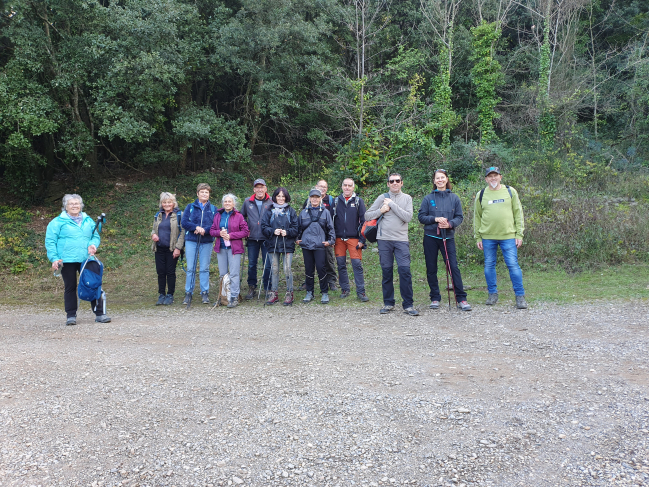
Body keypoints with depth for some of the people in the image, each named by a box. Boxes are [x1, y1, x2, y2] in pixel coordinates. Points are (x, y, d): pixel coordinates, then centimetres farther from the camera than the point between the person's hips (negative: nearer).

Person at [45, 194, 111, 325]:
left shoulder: (88, 221, 14)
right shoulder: (57, 222, 3)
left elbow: (96, 236, 18)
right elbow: (50, 241, 0)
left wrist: (93, 244, -5)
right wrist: (54, 258, -9)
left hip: (86, 260, 3)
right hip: (67, 261, -2)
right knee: (70, 288, 6)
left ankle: (100, 313, 6)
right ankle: (71, 316, 16)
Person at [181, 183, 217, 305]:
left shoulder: (213, 209, 9)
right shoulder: (190, 207, 9)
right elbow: (184, 222, -2)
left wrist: (205, 230, -17)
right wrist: (196, 227, -17)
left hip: (207, 242, 0)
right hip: (191, 241, 0)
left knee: (204, 268, 4)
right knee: (190, 268, 2)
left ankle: (205, 293, 11)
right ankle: (188, 293, 9)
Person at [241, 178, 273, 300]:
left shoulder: (271, 202, -1)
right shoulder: (248, 202, 8)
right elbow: (242, 216, 22)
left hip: (267, 238, -2)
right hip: (252, 239, 3)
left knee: (267, 265, 0)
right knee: (251, 264, 8)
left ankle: (268, 289, 12)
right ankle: (251, 287, 21)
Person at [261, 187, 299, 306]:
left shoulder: (291, 211, 6)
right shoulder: (270, 211, 8)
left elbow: (296, 227, 3)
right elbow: (264, 226, 3)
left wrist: (287, 232, -14)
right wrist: (273, 231, -14)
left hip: (287, 244, -1)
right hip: (273, 244, 1)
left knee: (287, 269, -3)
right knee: (274, 269, 8)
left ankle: (289, 294, 8)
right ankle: (273, 294, 17)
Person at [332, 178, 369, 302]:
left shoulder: (358, 201, 5)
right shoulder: (336, 201, 10)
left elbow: (363, 221, 2)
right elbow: (331, 220, 12)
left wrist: (362, 240, -5)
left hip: (354, 238, -2)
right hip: (339, 239, 2)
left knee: (357, 264, -6)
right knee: (341, 264, 5)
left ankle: (361, 292, -1)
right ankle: (345, 289, 17)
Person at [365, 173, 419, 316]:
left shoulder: (407, 198, 9)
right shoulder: (382, 198, 8)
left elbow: (408, 217, -7)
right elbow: (367, 216, 8)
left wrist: (392, 205, -8)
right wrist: (381, 210, -6)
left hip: (401, 240, -1)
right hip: (384, 240, 1)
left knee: (405, 270, -9)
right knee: (386, 271, 5)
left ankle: (408, 305, -1)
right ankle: (388, 303, 17)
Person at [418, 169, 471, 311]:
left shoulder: (454, 198, 7)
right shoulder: (428, 198, 5)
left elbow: (459, 217, 6)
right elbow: (421, 216, 3)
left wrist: (450, 224, -13)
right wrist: (435, 219, -12)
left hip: (448, 237, -1)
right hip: (430, 237, 1)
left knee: (454, 267, -7)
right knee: (431, 269, 5)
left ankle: (461, 299, -2)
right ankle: (435, 298, 16)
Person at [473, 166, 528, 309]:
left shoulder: (510, 191, 6)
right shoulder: (481, 195, 8)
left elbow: (518, 213, 6)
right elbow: (477, 217, 11)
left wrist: (519, 234, -1)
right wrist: (478, 238, 6)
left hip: (508, 236, -2)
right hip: (487, 237, 2)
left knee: (513, 265, -4)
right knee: (489, 265, 6)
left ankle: (520, 296, 6)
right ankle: (493, 294, 20)